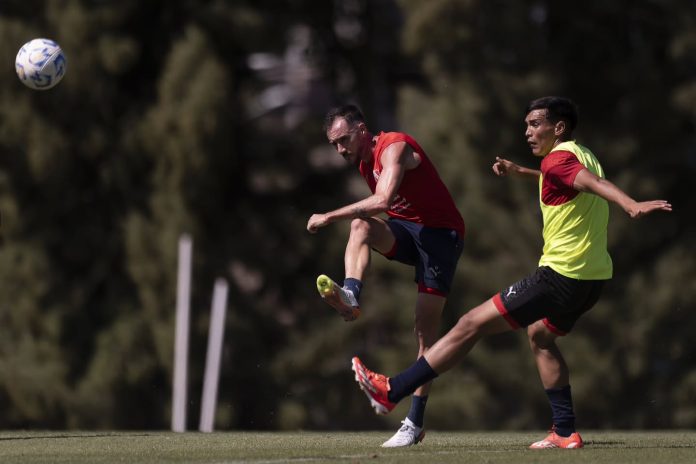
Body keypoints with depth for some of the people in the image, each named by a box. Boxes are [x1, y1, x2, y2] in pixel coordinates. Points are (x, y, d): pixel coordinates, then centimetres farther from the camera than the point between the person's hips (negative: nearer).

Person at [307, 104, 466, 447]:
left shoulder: (394, 148, -19)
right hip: (405, 230, 7)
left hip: (440, 234, -7)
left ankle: (415, 422, -8)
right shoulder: (364, 161, 9)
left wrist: (329, 217, -32)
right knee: (361, 223, -25)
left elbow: (383, 201, -34)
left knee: (426, 331, -9)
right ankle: (350, 296, -42)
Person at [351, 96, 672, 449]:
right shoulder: (582, 156, 16)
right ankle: (565, 432, 22)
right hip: (592, 277, 10)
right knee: (540, 334, 31)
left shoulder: (558, 158, -13)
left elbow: (593, 182, -33)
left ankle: (393, 391, -2)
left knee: (472, 324, -5)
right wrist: (519, 172, 37)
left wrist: (632, 205, -49)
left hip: (561, 274, -10)